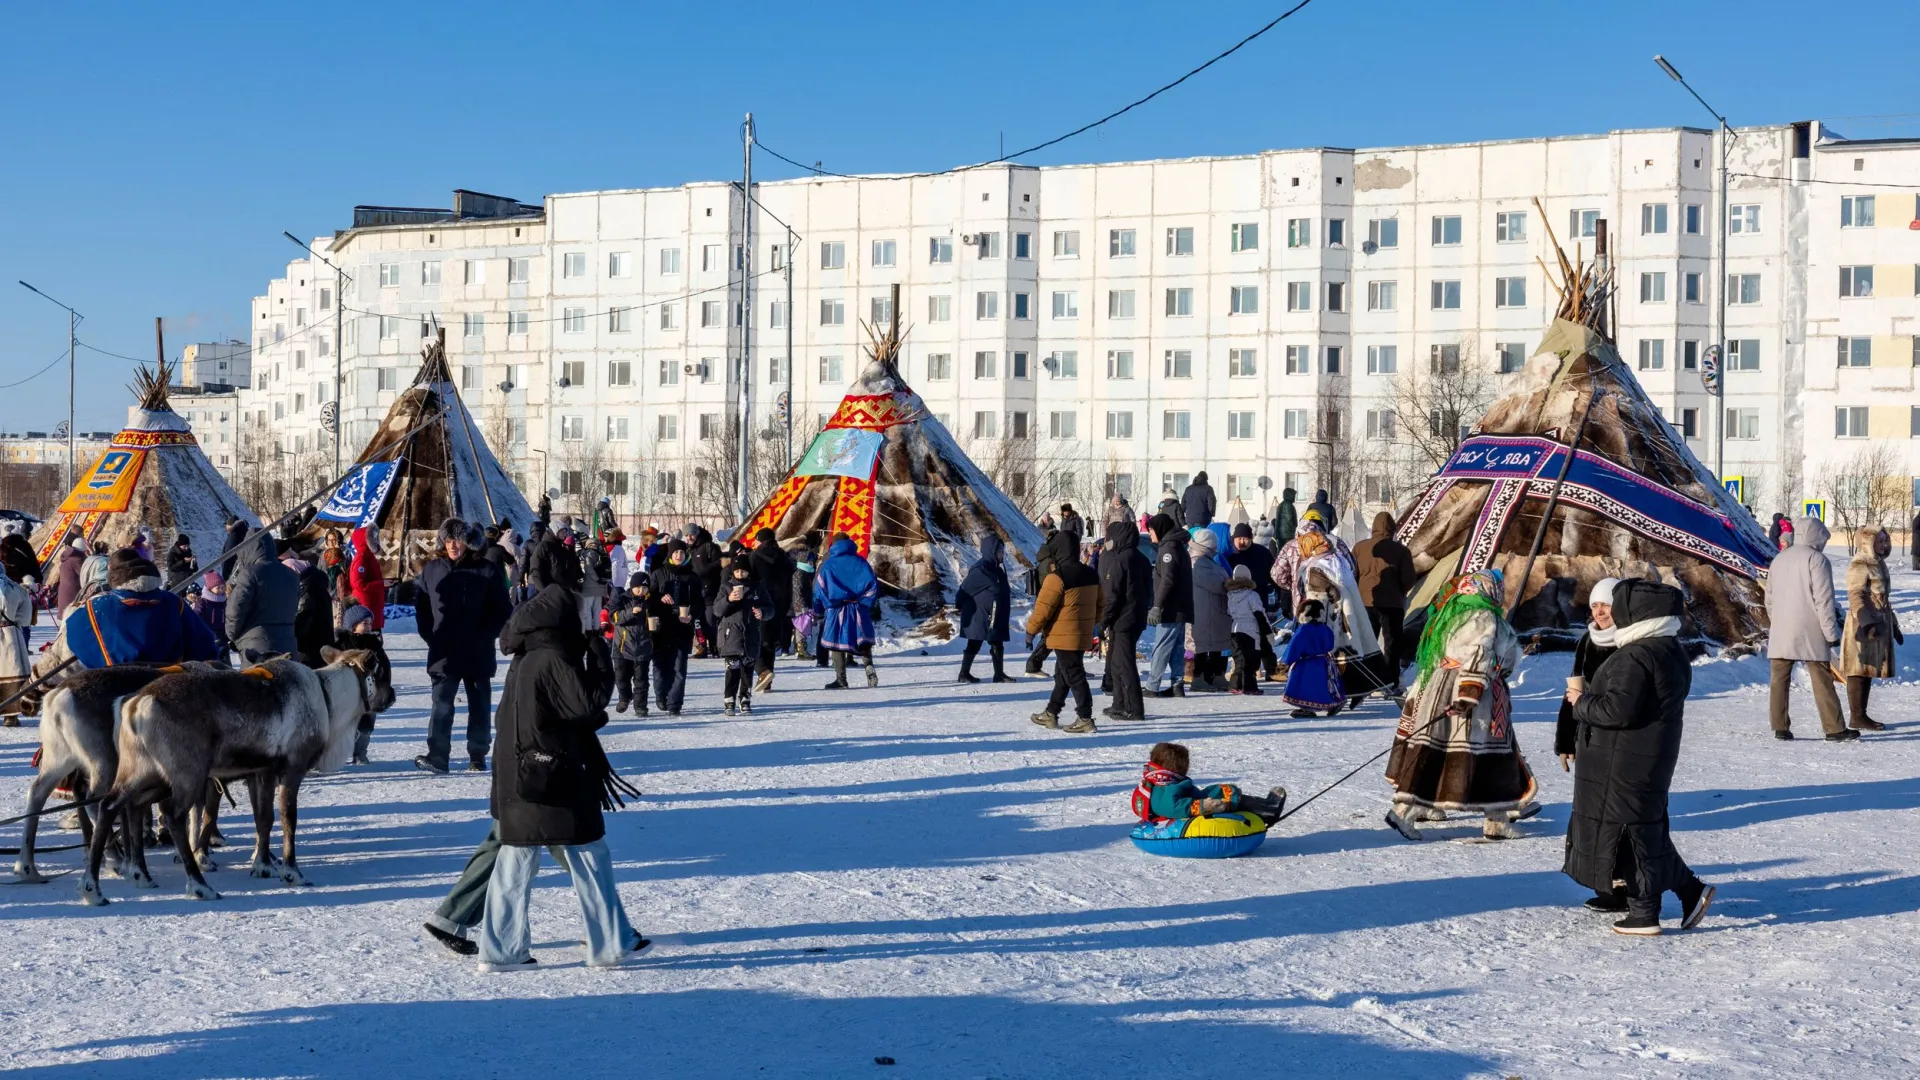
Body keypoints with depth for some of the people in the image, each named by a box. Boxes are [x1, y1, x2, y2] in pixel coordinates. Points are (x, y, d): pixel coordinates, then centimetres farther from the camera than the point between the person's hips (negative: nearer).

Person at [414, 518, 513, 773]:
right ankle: (437, 755, -11)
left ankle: (477, 756, 16)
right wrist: (430, 635, 1)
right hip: (443, 653, 1)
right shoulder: (432, 570, 6)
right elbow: (421, 606, 12)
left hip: (478, 654, -1)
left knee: (479, 704, 7)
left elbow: (502, 609, -1)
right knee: (442, 702, -7)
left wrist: (485, 636, -9)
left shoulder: (487, 571, -3)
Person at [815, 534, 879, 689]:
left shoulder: (828, 565, 2)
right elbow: (872, 584, -1)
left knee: (837, 643, 4)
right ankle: (868, 665, -16)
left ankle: (841, 679, 0)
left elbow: (819, 590, 2)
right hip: (858, 610, 1)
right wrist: (866, 604, 7)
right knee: (863, 642, 10)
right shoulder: (859, 561, 4)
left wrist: (818, 613, 9)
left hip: (836, 611, -1)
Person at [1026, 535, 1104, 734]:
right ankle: (1051, 714, 27)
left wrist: (1031, 630, -5)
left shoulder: (1057, 577, -18)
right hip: (1083, 636, 8)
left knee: (1073, 676, -4)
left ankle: (1085, 718, -5)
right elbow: (1100, 606, 15)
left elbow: (1043, 608, -17)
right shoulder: (1092, 575, 8)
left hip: (1063, 637, -8)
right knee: (1062, 675, 18)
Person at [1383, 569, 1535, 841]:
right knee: (1491, 754, 0)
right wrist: (1469, 694, -26)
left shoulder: (1450, 612, 17)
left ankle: (1405, 808, 4)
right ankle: (1498, 820, 4)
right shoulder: (1484, 618, -9)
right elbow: (1477, 658, -20)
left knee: (1430, 749, 7)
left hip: (1435, 689, 8)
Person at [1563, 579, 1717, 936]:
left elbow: (1618, 709, -27)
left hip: (1625, 764, -10)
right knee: (1648, 828, 19)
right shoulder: (1674, 652, 11)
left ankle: (1644, 912, 5)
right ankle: (1690, 890, 18)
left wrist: (1582, 702, -10)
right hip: (1654, 757, 10)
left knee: (1631, 832, -1)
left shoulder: (1635, 657, -22)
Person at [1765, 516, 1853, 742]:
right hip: (1809, 632, -6)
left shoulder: (1778, 560, 14)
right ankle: (1835, 728, 1)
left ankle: (1780, 727, 4)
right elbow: (1824, 600, -12)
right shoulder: (1816, 559, -8)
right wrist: (1831, 632, -9)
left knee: (1780, 679, 6)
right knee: (1822, 681, -1)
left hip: (1780, 633, 6)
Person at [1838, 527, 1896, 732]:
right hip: (1864, 627, -10)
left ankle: (1861, 715, 17)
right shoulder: (1859, 566, -12)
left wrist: (1893, 625, 26)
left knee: (1869, 670, 11)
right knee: (1860, 669, -6)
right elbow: (1855, 596, -19)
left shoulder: (1879, 564, 17)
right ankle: (1856, 717, -4)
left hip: (1879, 624, 10)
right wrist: (1866, 622, -28)